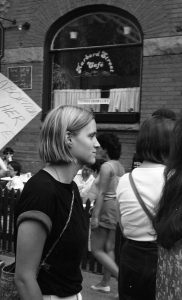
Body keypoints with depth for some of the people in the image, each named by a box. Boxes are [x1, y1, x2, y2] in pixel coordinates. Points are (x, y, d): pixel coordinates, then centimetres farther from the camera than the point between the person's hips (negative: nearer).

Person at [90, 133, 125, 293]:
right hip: (118, 207, 9)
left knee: (97, 250, 1)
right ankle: (105, 283, 23)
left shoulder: (106, 166, -14)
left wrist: (95, 216, -19)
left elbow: (102, 193, -19)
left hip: (107, 208, -9)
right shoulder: (120, 166, 10)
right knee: (109, 248, 14)